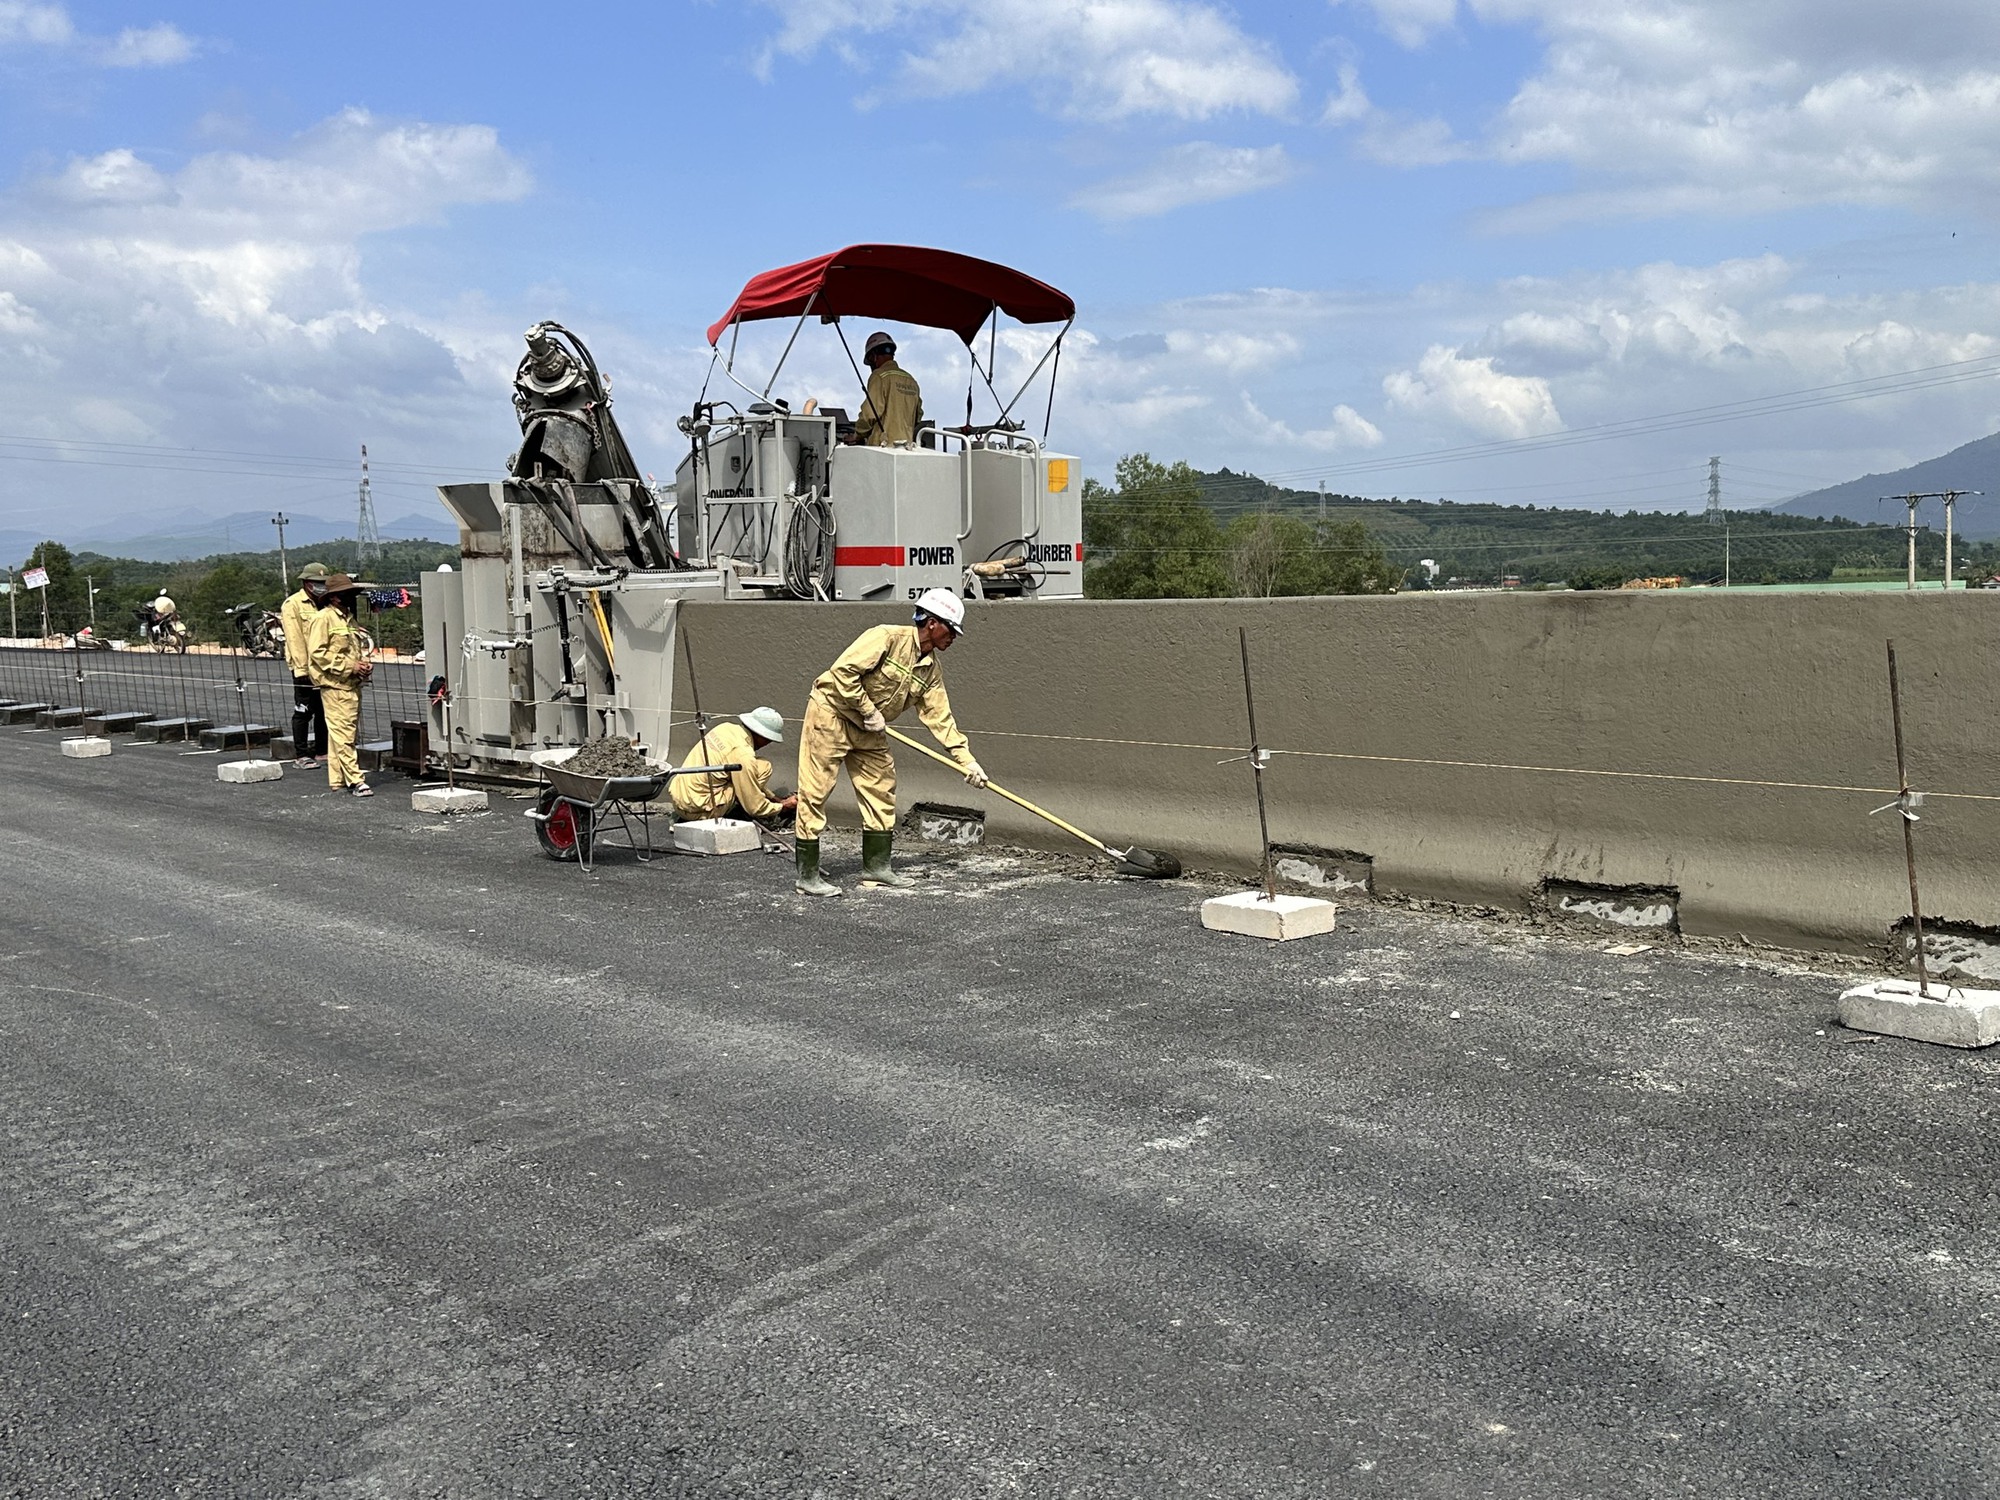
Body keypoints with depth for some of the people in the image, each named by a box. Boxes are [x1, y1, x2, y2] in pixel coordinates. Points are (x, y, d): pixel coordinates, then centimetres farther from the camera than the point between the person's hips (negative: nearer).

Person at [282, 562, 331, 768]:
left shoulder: (324, 604, 16)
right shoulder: (293, 604, -6)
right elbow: (294, 639, -12)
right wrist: (302, 669, -17)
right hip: (305, 669, -7)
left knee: (324, 711, 11)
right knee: (303, 711, -2)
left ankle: (322, 751, 20)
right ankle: (302, 755, 2)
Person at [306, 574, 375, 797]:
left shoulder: (349, 618, 20)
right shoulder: (323, 619, -7)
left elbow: (360, 647, 30)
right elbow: (318, 653, -15)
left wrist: (365, 662, 7)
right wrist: (349, 666, -17)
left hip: (353, 684, 9)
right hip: (335, 686, -9)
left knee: (340, 734, 12)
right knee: (343, 733, -11)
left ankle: (338, 780, 17)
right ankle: (355, 780, -14)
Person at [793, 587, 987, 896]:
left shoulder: (931, 670, 3)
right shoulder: (887, 638, -22)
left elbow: (939, 717, 5)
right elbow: (843, 671, -27)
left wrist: (966, 760, 0)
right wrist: (869, 711, -21)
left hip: (868, 730, 9)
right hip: (831, 711, -9)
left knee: (881, 788, 9)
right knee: (815, 792, -7)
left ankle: (876, 865, 20)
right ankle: (808, 876, -3)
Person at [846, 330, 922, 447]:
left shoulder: (879, 376, -6)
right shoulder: (911, 380, 16)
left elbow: (869, 414, -11)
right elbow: (918, 416, 21)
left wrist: (856, 436, 3)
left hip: (884, 446, -7)